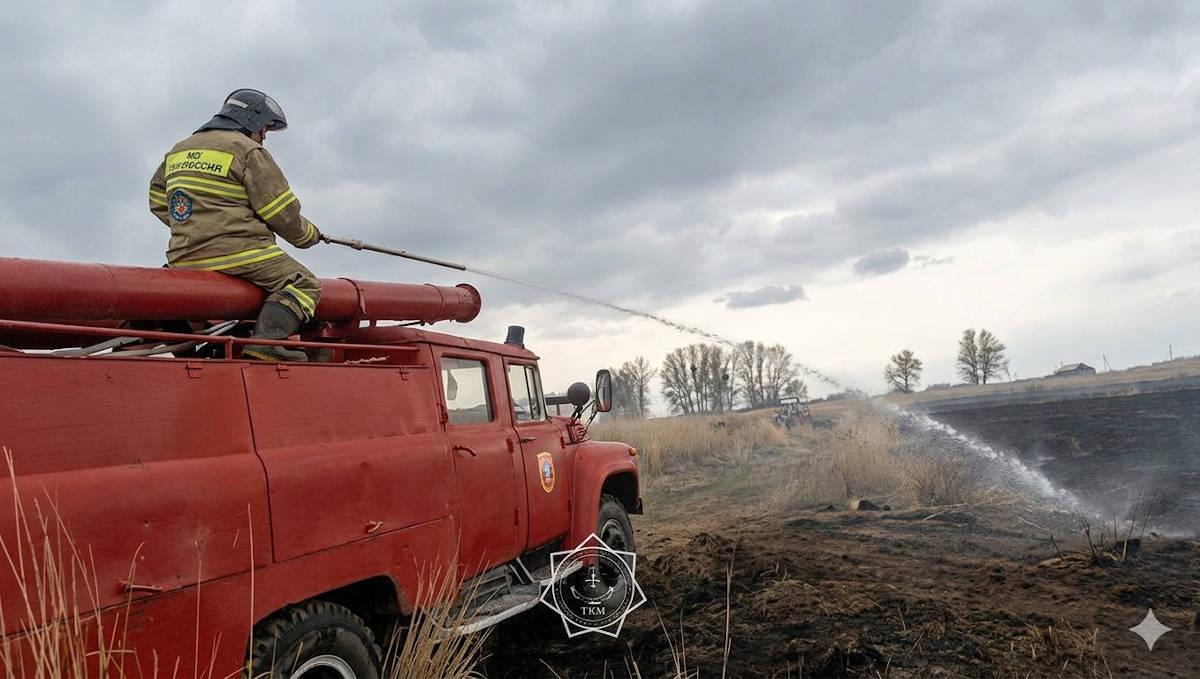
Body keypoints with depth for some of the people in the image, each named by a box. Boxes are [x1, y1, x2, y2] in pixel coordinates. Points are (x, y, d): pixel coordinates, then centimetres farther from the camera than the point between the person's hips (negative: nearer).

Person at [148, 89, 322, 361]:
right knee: (303, 284, -9)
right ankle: (266, 340, -30)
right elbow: (282, 214, -6)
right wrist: (309, 235, 11)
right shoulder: (248, 151, -3)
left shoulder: (178, 151, 21)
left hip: (183, 257, 8)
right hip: (238, 253, -8)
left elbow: (158, 201, 25)